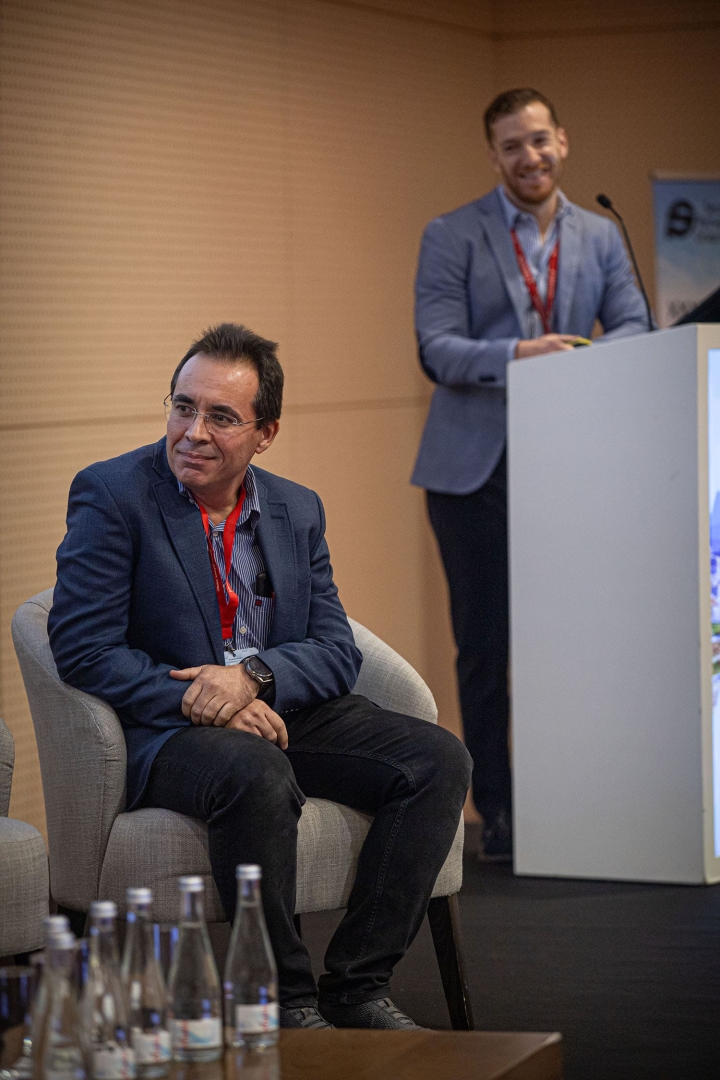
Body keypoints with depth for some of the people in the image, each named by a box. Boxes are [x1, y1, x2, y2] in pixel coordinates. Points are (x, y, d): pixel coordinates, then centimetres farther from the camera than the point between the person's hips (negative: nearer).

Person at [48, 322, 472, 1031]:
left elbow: (337, 652, 5)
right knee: (256, 772, -38)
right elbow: (83, 648, -13)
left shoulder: (297, 511, 11)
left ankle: (356, 985, -11)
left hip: (284, 712, 6)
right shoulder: (111, 495, -5)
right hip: (164, 731, -6)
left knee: (438, 759, -14)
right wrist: (198, 699, -23)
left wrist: (253, 677, -17)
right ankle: (283, 1001, -24)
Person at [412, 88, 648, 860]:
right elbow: (437, 350, -10)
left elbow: (634, 326, 3)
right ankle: (497, 809, 9)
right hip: (475, 470, -3)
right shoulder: (452, 238, -2)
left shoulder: (599, 238, 10)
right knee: (484, 644, 1)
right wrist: (516, 353, -27)